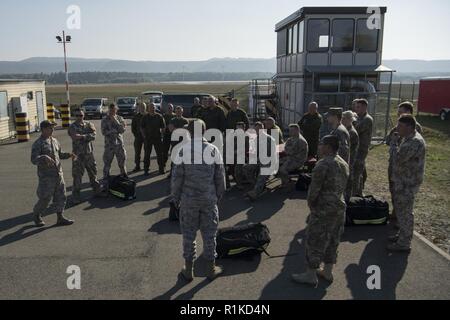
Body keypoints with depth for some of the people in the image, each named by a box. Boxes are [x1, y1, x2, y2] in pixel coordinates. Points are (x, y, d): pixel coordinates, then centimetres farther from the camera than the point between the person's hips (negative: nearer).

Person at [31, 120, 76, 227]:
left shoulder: (54, 141, 11)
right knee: (45, 199, 2)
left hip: (58, 174, 7)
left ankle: (60, 217, 18)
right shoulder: (38, 144, -11)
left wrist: (69, 155, 6)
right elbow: (34, 159, -20)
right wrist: (44, 157, -37)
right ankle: (36, 215, 27)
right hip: (46, 176, -7)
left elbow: (60, 154, 23)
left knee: (61, 196, 8)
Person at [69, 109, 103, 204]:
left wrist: (82, 136, -19)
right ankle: (76, 195, 9)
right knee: (77, 175, -1)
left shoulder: (89, 124, 5)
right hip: (78, 154, -4)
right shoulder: (72, 127, -4)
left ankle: (97, 190, 32)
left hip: (89, 153, 4)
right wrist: (87, 136, -21)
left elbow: (93, 135, -12)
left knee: (93, 172, 17)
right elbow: (75, 137, -22)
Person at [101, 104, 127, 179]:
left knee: (122, 161, 12)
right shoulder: (105, 120, -1)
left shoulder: (120, 118, 4)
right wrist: (116, 130, -12)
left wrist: (116, 121, -16)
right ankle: (106, 177, 14)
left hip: (119, 143, 2)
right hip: (109, 144, -2)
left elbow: (123, 130, -6)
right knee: (107, 162, 1)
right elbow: (104, 132, -11)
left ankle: (124, 175, 28)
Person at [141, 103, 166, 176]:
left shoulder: (159, 116, 4)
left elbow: (163, 127, 8)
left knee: (160, 154, 4)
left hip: (157, 137, 0)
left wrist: (161, 134, -1)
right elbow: (142, 127, 9)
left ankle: (162, 169, 14)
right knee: (147, 154, 4)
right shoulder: (145, 117, 5)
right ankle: (146, 170, 11)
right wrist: (144, 135, 0)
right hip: (148, 138, 0)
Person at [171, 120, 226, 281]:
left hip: (188, 199, -1)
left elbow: (177, 176, -7)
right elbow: (220, 176, 1)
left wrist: (175, 197, 5)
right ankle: (211, 269, 23)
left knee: (188, 234, 10)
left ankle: (188, 270, 20)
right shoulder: (213, 150, -4)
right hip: (209, 198, 1)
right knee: (209, 233, 12)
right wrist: (219, 195, 14)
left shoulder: (183, 150, -10)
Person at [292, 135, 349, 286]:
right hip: (340, 208, 8)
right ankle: (327, 272, 30)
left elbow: (314, 189, -17)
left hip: (323, 211, -8)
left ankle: (311, 275, 14)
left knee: (314, 242, 4)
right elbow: (342, 187, 10)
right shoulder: (344, 164, 6)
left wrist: (310, 204, -1)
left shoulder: (323, 164, -20)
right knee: (332, 241, 18)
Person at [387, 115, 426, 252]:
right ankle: (403, 235, 36)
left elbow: (398, 158, -28)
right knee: (400, 209, 21)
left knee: (404, 212, -1)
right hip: (401, 181, 10)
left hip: (407, 184, -10)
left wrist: (394, 143, -15)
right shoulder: (407, 138, 10)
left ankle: (404, 243, 10)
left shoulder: (415, 142, -23)